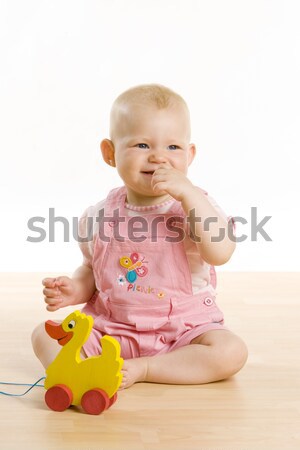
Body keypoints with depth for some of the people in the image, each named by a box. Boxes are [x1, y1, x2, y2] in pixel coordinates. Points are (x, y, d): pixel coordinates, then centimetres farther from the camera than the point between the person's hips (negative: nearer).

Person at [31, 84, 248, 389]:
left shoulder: (195, 204, -6)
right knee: (44, 334, -11)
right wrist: (76, 289, -7)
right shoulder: (99, 216, 1)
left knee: (231, 352, -26)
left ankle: (139, 369, -19)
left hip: (183, 328, -2)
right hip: (109, 328, 2)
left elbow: (220, 253, -24)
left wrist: (188, 194, -28)